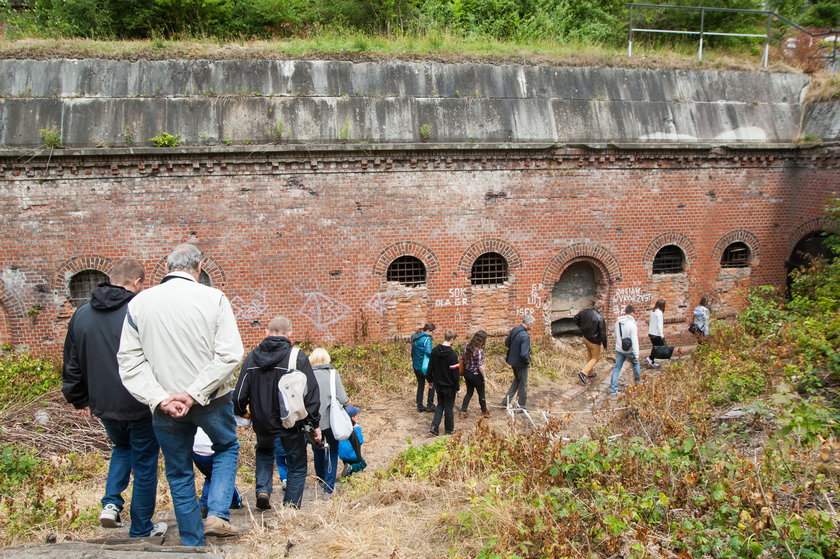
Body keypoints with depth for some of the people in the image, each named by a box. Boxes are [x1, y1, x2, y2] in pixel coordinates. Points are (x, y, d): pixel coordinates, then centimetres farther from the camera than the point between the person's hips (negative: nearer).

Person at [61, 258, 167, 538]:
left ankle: (111, 502, 13)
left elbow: (72, 363, 11)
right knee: (144, 464, 10)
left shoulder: (81, 314, 2)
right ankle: (141, 530, 20)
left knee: (121, 447, 31)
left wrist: (79, 399, 21)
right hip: (141, 406, -5)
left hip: (104, 404, 5)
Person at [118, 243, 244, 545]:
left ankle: (193, 543, 27)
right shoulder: (213, 298, -9)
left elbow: (129, 361, -6)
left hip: (164, 406, 2)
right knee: (227, 446, 26)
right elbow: (230, 353, -17)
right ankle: (217, 514, 12)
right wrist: (195, 393, -15)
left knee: (179, 474, 18)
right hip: (211, 402, -1)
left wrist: (160, 398, -11)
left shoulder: (138, 303, -2)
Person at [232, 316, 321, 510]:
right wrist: (314, 424, -5)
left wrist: (240, 414, 22)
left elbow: (240, 393, 4)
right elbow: (311, 394, -13)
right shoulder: (297, 357, -13)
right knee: (297, 464, 14)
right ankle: (291, 504, 15)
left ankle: (263, 490, 13)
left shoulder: (252, 357, -2)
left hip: (262, 423, 4)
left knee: (264, 453, 30)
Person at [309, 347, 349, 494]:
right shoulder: (333, 373, -7)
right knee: (332, 451, 15)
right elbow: (342, 399, -13)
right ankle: (329, 486, 11)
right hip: (330, 419, -1)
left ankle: (320, 479, 41)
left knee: (317, 451, 22)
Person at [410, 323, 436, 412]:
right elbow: (428, 352, -31)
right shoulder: (427, 339, -18)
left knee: (420, 385, 17)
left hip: (416, 366, 7)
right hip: (425, 367, -7)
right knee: (432, 383, 11)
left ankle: (419, 406, 19)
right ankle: (430, 405, 11)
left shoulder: (414, 337, 7)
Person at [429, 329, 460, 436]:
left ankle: (434, 426, 4)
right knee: (449, 407, 9)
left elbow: (430, 367, 6)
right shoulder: (452, 354, -21)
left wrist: (431, 380, 18)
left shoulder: (435, 351, -3)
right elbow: (455, 373, -17)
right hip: (449, 386, -5)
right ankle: (449, 429, 21)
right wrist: (457, 387, -7)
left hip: (438, 384, 5)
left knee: (440, 405, 18)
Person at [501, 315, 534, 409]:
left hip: (513, 360, 8)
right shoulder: (525, 336, -28)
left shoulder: (514, 330, -4)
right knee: (523, 384, 11)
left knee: (517, 380, 27)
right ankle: (521, 406, 24)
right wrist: (528, 360, -12)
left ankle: (506, 400, 27)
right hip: (521, 363, -8)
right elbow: (524, 354, -32)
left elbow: (507, 343, 10)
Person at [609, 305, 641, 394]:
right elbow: (634, 341, -21)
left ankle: (613, 388, 2)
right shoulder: (631, 324, -20)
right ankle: (637, 380, 41)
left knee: (617, 368, 7)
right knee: (635, 363, 24)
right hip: (629, 350, -4)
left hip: (619, 350, 4)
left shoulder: (617, 322, -1)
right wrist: (636, 355, -18)